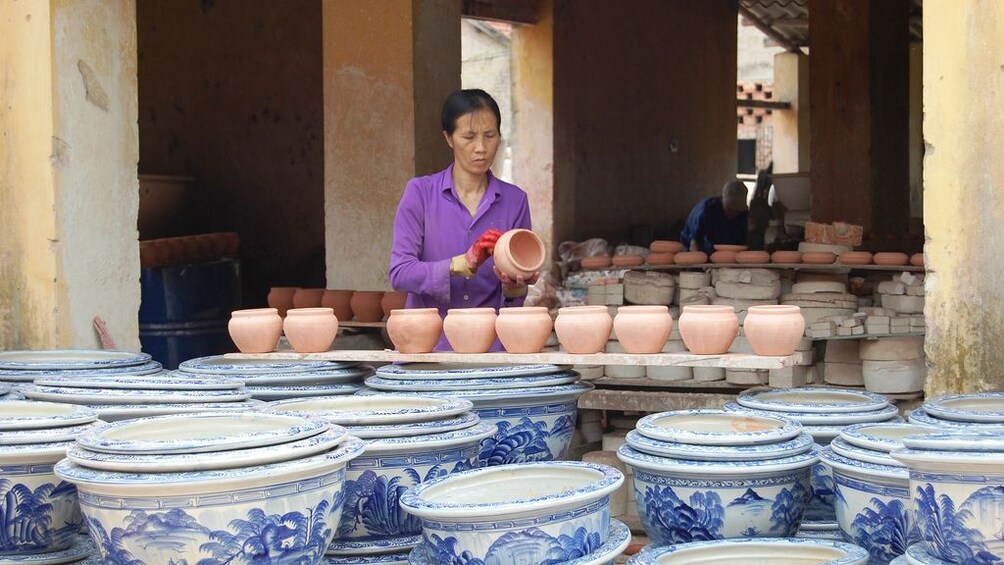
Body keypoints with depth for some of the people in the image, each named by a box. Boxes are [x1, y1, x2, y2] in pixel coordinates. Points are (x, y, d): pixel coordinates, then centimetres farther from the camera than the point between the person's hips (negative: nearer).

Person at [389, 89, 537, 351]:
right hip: (426, 347, -1)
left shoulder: (514, 200, 7)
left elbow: (515, 299, 10)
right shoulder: (420, 192, 3)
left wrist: (513, 288, -13)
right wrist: (462, 264, -21)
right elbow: (399, 273, -7)